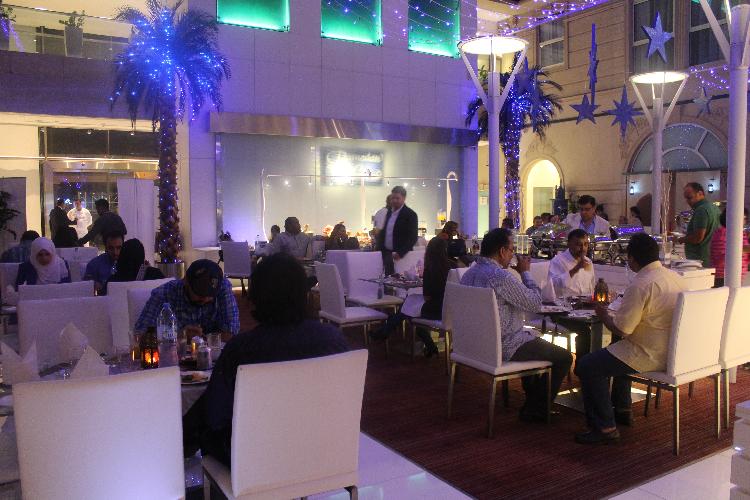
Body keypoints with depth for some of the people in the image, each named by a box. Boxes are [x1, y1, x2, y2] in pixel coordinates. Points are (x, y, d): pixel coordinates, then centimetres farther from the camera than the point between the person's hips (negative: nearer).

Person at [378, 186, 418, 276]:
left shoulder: (410, 214, -10)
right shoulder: (389, 212, 12)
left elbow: (413, 238, -16)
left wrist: (400, 253, -24)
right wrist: (380, 249, 10)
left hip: (400, 256, -6)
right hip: (387, 254, 6)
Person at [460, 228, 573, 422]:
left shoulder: (470, 272, 6)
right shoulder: (500, 276, -25)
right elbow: (535, 303, -16)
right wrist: (525, 272, -5)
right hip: (502, 347, -10)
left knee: (537, 343, 33)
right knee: (563, 358, 3)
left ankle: (532, 399, 39)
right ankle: (534, 410, 14)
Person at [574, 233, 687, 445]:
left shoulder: (640, 285, -23)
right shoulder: (675, 277, 6)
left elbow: (622, 329, -22)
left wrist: (603, 314, -2)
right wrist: (614, 313, 19)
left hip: (651, 356, -10)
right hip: (672, 351, 10)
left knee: (587, 366, -6)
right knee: (617, 350, 33)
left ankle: (604, 427, -1)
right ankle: (622, 409, 39)